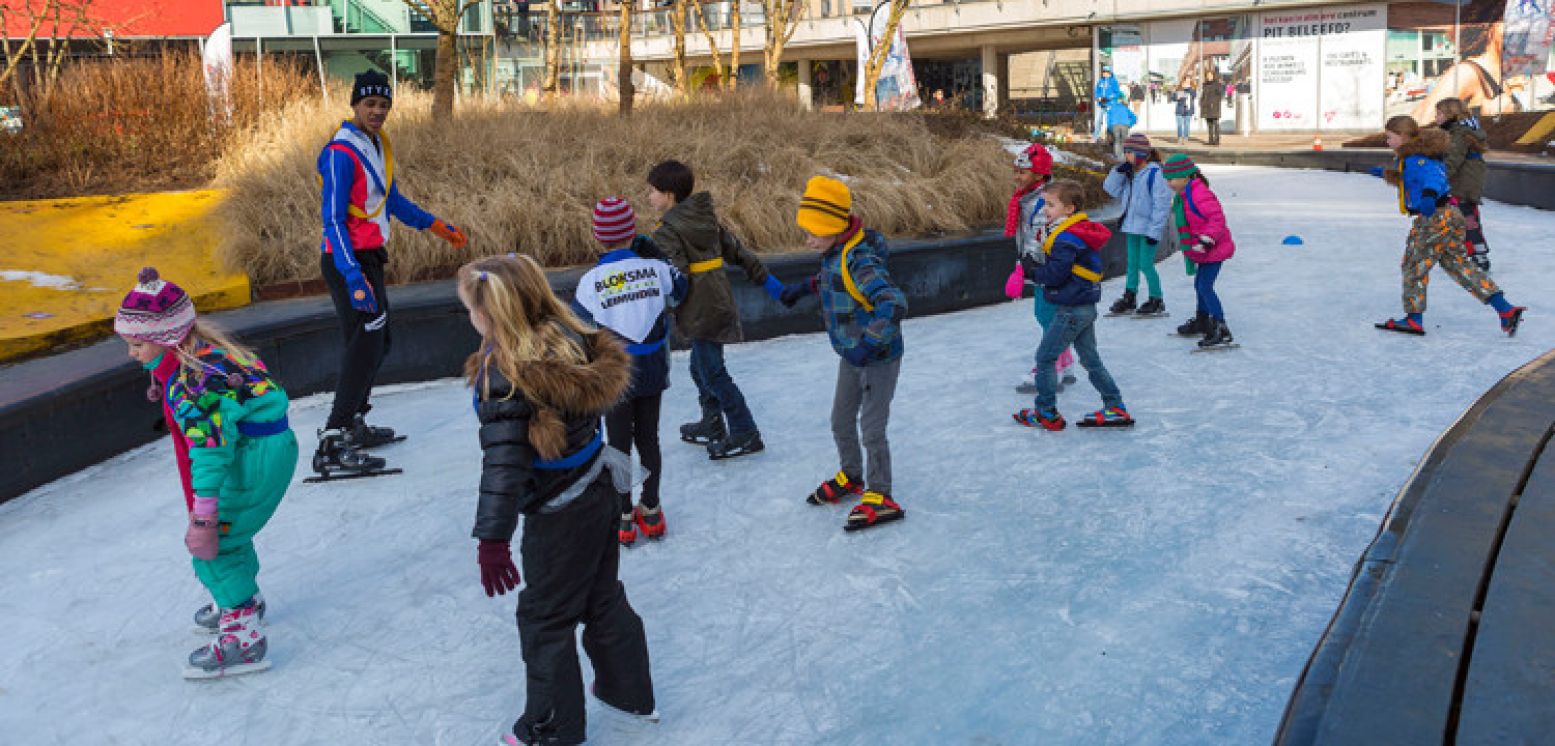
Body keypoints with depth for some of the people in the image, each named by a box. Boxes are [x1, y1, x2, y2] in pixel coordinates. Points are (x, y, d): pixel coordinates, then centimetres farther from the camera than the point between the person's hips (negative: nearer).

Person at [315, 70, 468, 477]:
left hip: (369, 258, 10)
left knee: (376, 341, 18)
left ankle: (353, 425, 30)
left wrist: (438, 226, 30)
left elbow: (392, 200, 26)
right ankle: (332, 446, -15)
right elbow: (333, 221, -22)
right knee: (364, 344, -15)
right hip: (348, 261, -10)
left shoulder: (378, 144, 12)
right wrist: (354, 278, -31)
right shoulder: (341, 152, -17)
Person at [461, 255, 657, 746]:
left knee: (545, 617, 11)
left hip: (559, 514, -7)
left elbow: (504, 463, -28)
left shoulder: (504, 374, -25)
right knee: (604, 597, 24)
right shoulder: (570, 338, -6)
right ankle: (630, 692, 41)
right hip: (601, 489, 7)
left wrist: (492, 539, -26)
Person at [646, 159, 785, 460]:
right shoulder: (706, 218, 10)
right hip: (719, 304, 9)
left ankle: (745, 434, 4)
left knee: (713, 374, -1)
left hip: (702, 313, -9)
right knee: (701, 369, 20)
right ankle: (711, 427, 31)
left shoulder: (667, 232, -15)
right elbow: (737, 251, 14)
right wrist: (765, 278, 20)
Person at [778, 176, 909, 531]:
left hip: (879, 357, -9)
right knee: (841, 421, 20)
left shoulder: (861, 262, -30)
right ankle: (851, 477, 41)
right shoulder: (834, 253, -2)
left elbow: (894, 304, -41)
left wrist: (868, 345, -42)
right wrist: (806, 286, 16)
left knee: (871, 427, -1)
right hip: (851, 356, 9)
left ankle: (880, 497, 14)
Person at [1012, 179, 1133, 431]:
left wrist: (1033, 270, -7)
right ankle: (1116, 409, 19)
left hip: (1071, 310, -10)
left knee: (1045, 357, 0)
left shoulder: (1066, 238, -20)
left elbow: (1055, 274, -23)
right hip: (1085, 307, 10)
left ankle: (1046, 413, 7)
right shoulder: (1081, 230, 11)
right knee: (1090, 359, 16)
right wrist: (1038, 269, 3)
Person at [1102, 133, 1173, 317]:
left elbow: (1162, 204, -18)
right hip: (1132, 227, 8)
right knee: (1132, 263, 15)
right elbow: (1111, 189, 10)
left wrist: (1154, 231, -19)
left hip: (1148, 229, -8)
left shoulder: (1155, 173, -16)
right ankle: (1129, 298, 25)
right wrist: (1118, 171, -6)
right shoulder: (1130, 174, 8)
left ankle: (1157, 301, 9)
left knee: (1146, 264, -5)